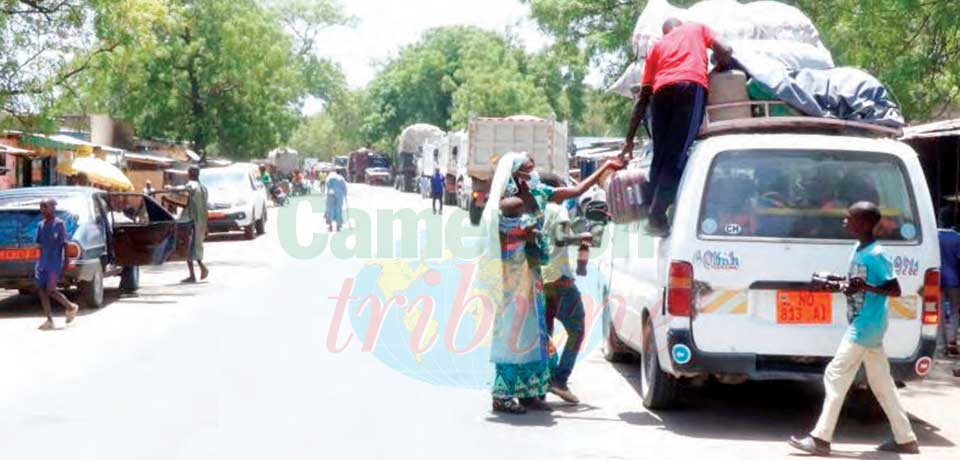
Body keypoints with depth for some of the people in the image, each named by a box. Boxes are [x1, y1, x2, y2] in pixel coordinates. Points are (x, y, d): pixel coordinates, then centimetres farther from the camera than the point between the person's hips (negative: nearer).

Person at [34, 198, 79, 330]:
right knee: (41, 289, -1)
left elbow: (65, 243, -8)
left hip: (55, 263, -6)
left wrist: (65, 261, -12)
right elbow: (40, 244, 18)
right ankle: (49, 320, 3)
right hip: (42, 263, 6)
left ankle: (71, 307, 13)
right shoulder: (41, 225, 11)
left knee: (50, 290, -10)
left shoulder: (59, 224, -7)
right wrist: (39, 262, 18)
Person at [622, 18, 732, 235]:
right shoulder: (697, 28, 31)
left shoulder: (658, 46, 34)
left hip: (662, 91, 3)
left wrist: (630, 139, 28)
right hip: (691, 86, -3)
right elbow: (725, 52, 12)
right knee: (677, 156, -9)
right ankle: (657, 217, -19)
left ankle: (649, 208, 4)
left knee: (660, 156, 13)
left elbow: (643, 98, 28)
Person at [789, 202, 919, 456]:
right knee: (881, 383, 12)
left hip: (865, 327, -10)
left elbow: (895, 290, -17)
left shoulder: (876, 254, -17)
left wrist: (865, 287, -30)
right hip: (866, 326, 10)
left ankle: (820, 438, -4)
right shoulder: (859, 250, 11)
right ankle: (905, 439, 18)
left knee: (836, 376, -7)